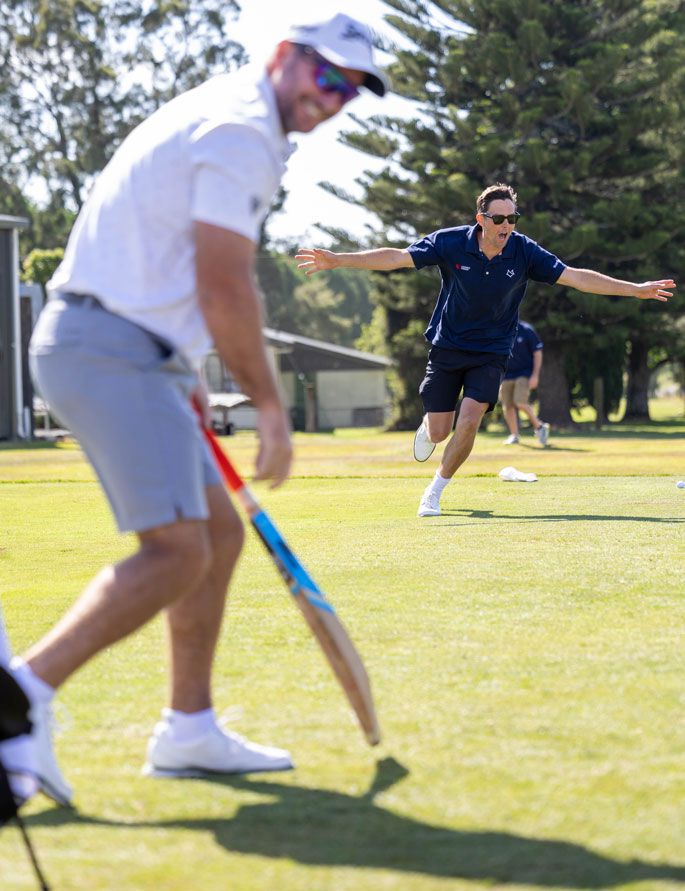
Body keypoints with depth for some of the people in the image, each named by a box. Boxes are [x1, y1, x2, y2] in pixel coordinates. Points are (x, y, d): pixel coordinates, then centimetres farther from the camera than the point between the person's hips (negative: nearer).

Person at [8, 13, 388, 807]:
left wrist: (181, 376, 26)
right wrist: (269, 405, -11)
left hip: (118, 352, 11)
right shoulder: (242, 132, -11)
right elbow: (224, 286, -17)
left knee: (219, 535, 14)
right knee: (177, 553, -18)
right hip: (110, 349, -11)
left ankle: (188, 729, 20)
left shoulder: (216, 119, 22)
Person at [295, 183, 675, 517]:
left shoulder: (524, 252, -13)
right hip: (447, 347, 0)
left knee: (469, 420, -19)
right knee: (439, 433, 0)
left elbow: (576, 277, -12)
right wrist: (337, 260, -20)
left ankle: (435, 491, 2)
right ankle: (427, 426, 41)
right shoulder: (450, 243, -16)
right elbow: (396, 257, -14)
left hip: (491, 353, 0)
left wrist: (636, 289, -17)